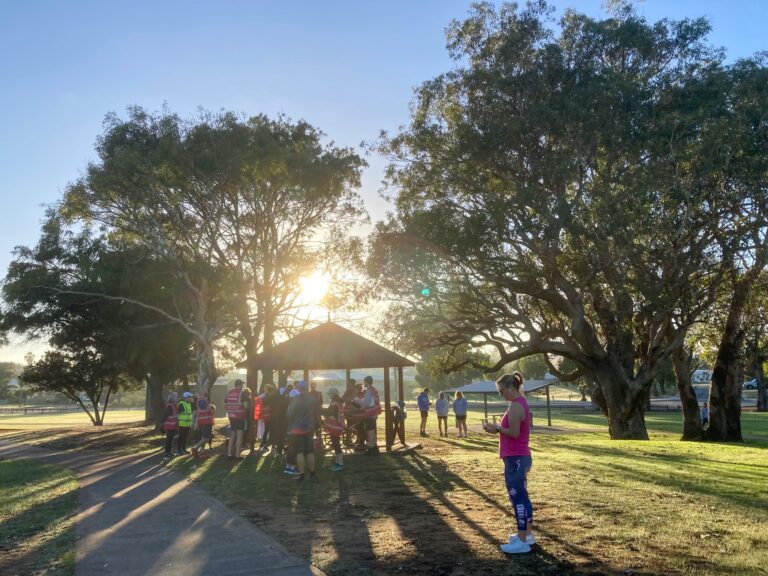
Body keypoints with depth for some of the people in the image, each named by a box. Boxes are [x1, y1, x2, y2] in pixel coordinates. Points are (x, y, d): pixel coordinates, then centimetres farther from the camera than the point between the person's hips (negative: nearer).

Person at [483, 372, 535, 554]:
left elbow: (514, 433, -23)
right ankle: (527, 534, 27)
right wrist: (498, 428, 10)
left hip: (515, 459, -11)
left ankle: (522, 541, 1)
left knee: (517, 498, -5)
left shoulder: (515, 405, -19)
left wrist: (496, 428, -10)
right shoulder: (521, 403, 14)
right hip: (521, 457, 11)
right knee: (521, 497, 17)